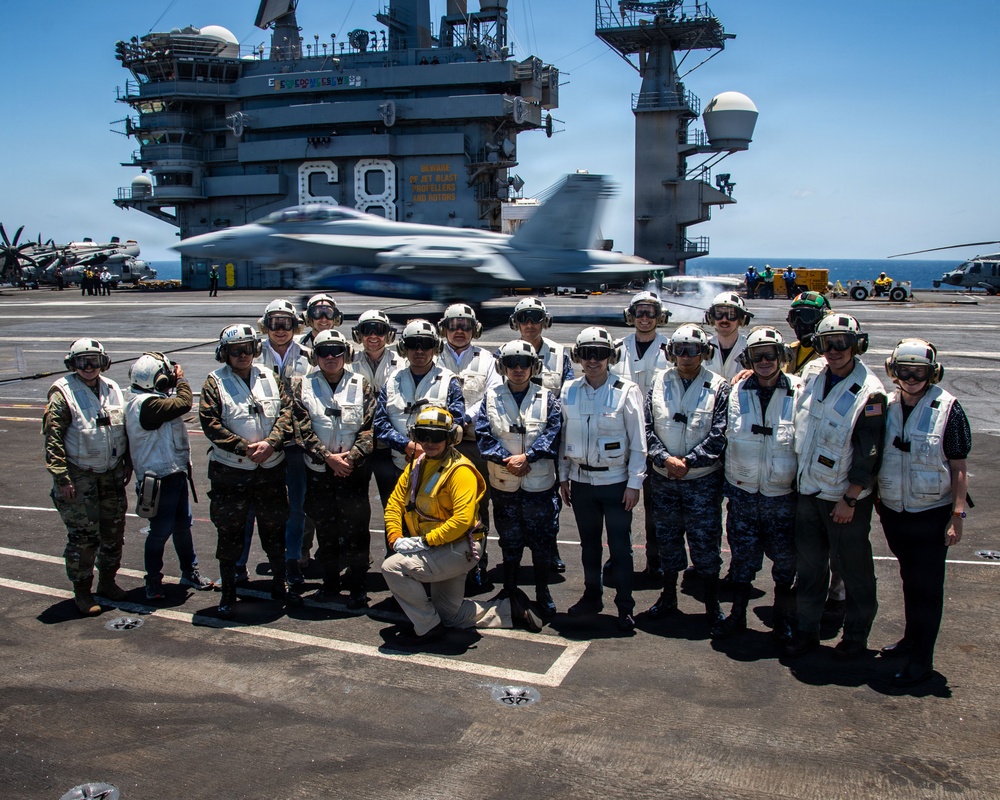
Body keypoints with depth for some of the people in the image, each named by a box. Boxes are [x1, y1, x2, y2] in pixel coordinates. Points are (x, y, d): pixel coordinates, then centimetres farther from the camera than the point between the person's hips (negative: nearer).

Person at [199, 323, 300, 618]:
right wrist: (245, 448, -18)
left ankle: (280, 585, 28)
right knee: (230, 532, 6)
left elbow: (286, 412, 0)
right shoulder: (215, 383, -3)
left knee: (274, 528, 12)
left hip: (271, 469, 3)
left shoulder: (269, 378, 7)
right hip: (229, 471, -3)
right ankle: (228, 592, 20)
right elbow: (211, 424, -11)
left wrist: (270, 443, -16)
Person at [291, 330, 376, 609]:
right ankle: (330, 583, 24)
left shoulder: (362, 385, 2)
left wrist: (351, 457, -16)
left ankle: (357, 586, 10)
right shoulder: (302, 386, 3)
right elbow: (303, 429, -5)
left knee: (355, 528, -2)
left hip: (354, 470, -1)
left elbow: (369, 428, -3)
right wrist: (329, 457, -14)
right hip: (319, 471, 1)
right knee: (325, 528, 10)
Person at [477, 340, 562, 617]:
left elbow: (554, 433, -7)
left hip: (539, 482, -1)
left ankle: (542, 592, 21)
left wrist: (527, 456, -19)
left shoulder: (547, 398, 2)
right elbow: (483, 434, -4)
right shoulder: (491, 397, 3)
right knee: (509, 539, 13)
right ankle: (509, 590, 28)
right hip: (503, 483, 1)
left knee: (542, 539, 6)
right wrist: (506, 459, -17)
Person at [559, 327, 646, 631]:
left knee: (620, 546, 3)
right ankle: (592, 596, 30)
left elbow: (638, 442, -7)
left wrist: (634, 483, -9)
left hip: (615, 482, -3)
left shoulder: (626, 391, -9)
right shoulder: (569, 390, 2)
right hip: (581, 481, 4)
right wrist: (563, 476, 8)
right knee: (589, 543, 16)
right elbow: (564, 436, 9)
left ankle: (625, 606, 13)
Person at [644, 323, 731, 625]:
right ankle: (668, 597, 29)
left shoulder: (718, 387, -5)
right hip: (663, 478, 3)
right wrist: (666, 458, -14)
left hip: (703, 479, -3)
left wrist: (688, 461, -16)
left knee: (706, 541, 3)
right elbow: (648, 428, 0)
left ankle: (712, 603, 18)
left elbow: (718, 435, -10)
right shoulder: (659, 383, 3)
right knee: (667, 538, 14)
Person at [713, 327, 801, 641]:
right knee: (742, 558, 11)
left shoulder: (799, 393, -6)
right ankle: (737, 614, 26)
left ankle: (782, 616, 28)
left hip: (783, 494, -2)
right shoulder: (737, 393, 1)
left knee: (786, 559, 9)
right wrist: (726, 482, 12)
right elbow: (726, 438, 12)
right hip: (743, 493, 2)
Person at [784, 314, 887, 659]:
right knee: (809, 564, 13)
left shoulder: (868, 392, -14)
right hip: (808, 491, 6)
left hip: (845, 499, -6)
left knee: (853, 569, 8)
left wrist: (849, 500, -16)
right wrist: (800, 481, 12)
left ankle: (856, 636, 23)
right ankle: (806, 630, 26)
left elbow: (868, 455, -15)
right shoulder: (814, 382, 6)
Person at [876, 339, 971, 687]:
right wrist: (875, 501, 10)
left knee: (926, 586, 1)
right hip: (893, 511, 5)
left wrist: (957, 516, -13)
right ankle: (912, 637, 36)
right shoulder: (886, 406, 0)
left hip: (931, 514, -4)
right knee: (909, 579, 20)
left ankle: (921, 659, 9)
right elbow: (872, 456, 10)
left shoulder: (948, 409, -12)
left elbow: (959, 468, -10)